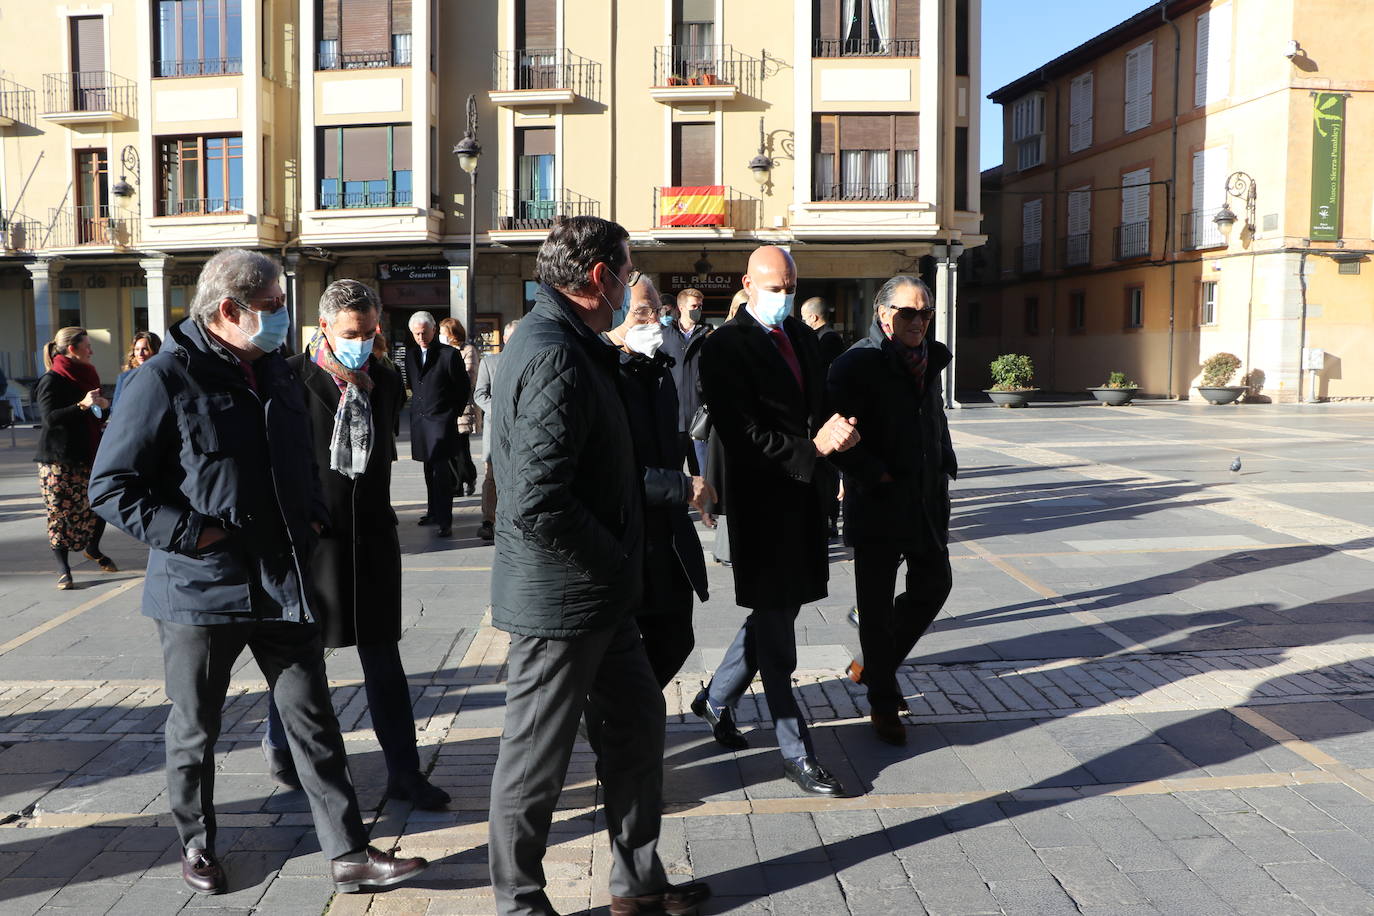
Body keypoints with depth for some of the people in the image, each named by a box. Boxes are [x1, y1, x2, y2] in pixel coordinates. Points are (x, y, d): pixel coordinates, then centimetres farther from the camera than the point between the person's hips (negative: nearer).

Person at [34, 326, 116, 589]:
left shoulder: (86, 376, 16)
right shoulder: (52, 380, -8)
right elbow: (50, 418, -18)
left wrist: (104, 406, 3)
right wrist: (82, 405, -28)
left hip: (88, 455, 7)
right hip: (59, 459, -7)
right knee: (62, 512, -4)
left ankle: (93, 548, 27)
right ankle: (63, 568, 4)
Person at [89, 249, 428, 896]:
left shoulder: (277, 374, 11)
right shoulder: (166, 379, -11)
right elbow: (110, 486, -12)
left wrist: (312, 520, 9)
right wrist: (190, 533, -19)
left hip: (283, 586, 5)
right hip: (200, 592, -5)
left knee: (313, 721, 6)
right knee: (194, 732, 13)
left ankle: (349, 855, 13)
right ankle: (197, 847, 35)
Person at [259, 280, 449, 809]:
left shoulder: (386, 382, 8)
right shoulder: (292, 379, -8)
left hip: (370, 535, 4)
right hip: (308, 535, -4)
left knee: (383, 659, 7)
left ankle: (404, 772, 14)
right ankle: (279, 747, 37)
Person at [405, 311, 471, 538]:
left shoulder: (450, 354, -8)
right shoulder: (410, 354, 10)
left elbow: (464, 388, -2)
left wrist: (453, 414, 1)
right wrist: (419, 404, 15)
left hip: (441, 421, -6)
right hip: (419, 421, 6)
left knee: (441, 471, -10)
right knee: (429, 470, 12)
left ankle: (445, 521, -9)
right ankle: (434, 511, 23)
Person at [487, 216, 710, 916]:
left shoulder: (572, 346, 12)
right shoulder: (555, 358, -23)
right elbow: (540, 505, -31)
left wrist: (620, 563, 12)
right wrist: (615, 562, -17)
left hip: (596, 595, 11)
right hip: (562, 599, -10)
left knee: (638, 718, 19)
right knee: (537, 756, 7)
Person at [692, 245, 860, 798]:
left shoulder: (801, 336, 12)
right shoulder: (726, 347, -12)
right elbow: (742, 435, -19)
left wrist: (837, 434, -5)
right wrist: (813, 447, -25)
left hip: (803, 492, 8)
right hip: (760, 497, -8)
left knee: (777, 612, 18)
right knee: (775, 625, 1)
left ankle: (716, 700, 39)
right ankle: (795, 754, 12)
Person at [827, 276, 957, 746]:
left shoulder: (930, 359, 10)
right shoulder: (856, 364, -12)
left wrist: (944, 467, 14)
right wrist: (873, 476, -19)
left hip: (926, 498, 7)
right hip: (878, 502, -7)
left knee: (934, 584, 12)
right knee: (877, 603, 4)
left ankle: (872, 665, 32)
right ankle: (883, 702, 19)